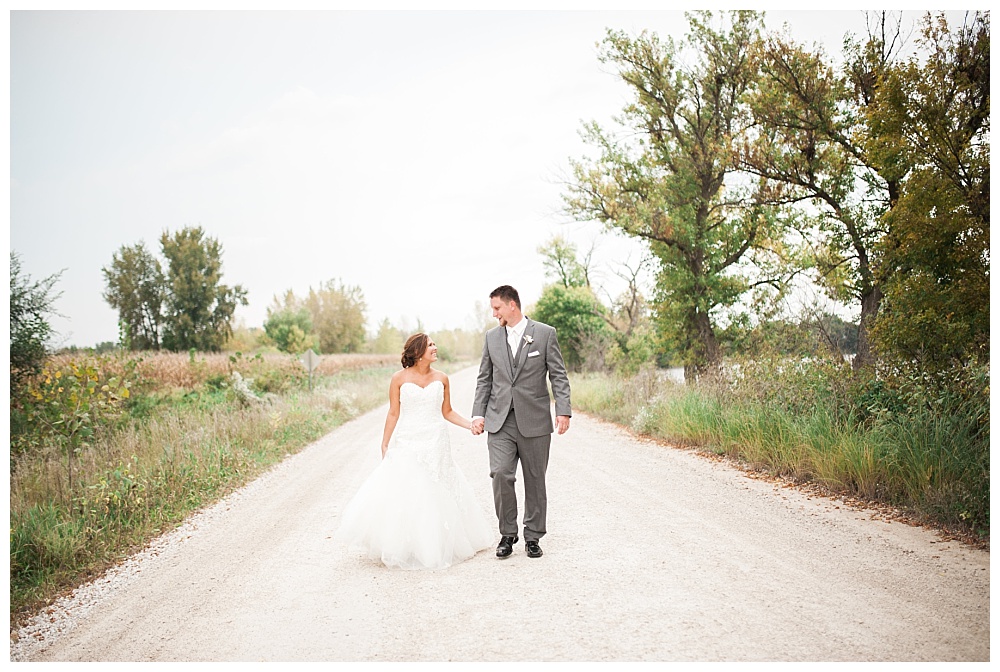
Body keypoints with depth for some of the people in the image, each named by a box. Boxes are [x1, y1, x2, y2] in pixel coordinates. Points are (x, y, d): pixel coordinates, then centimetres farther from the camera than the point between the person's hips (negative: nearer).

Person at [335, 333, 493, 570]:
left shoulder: (441, 379, 4)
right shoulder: (399, 378, -3)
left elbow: (447, 412, 11)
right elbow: (393, 414, 1)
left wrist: (471, 425, -1)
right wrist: (385, 446, 1)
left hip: (436, 445, 2)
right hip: (406, 445, -2)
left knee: (437, 497, 5)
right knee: (400, 497, -2)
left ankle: (436, 548, 19)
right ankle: (400, 548, 13)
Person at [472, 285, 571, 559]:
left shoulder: (545, 333, 0)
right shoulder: (492, 336, 9)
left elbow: (558, 376, -1)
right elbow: (484, 379, 13)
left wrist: (563, 411, -12)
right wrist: (478, 413, 5)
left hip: (534, 420, -2)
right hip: (500, 421, 2)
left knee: (535, 481, 6)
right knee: (500, 474, -11)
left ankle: (533, 537, 20)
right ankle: (507, 533, 6)